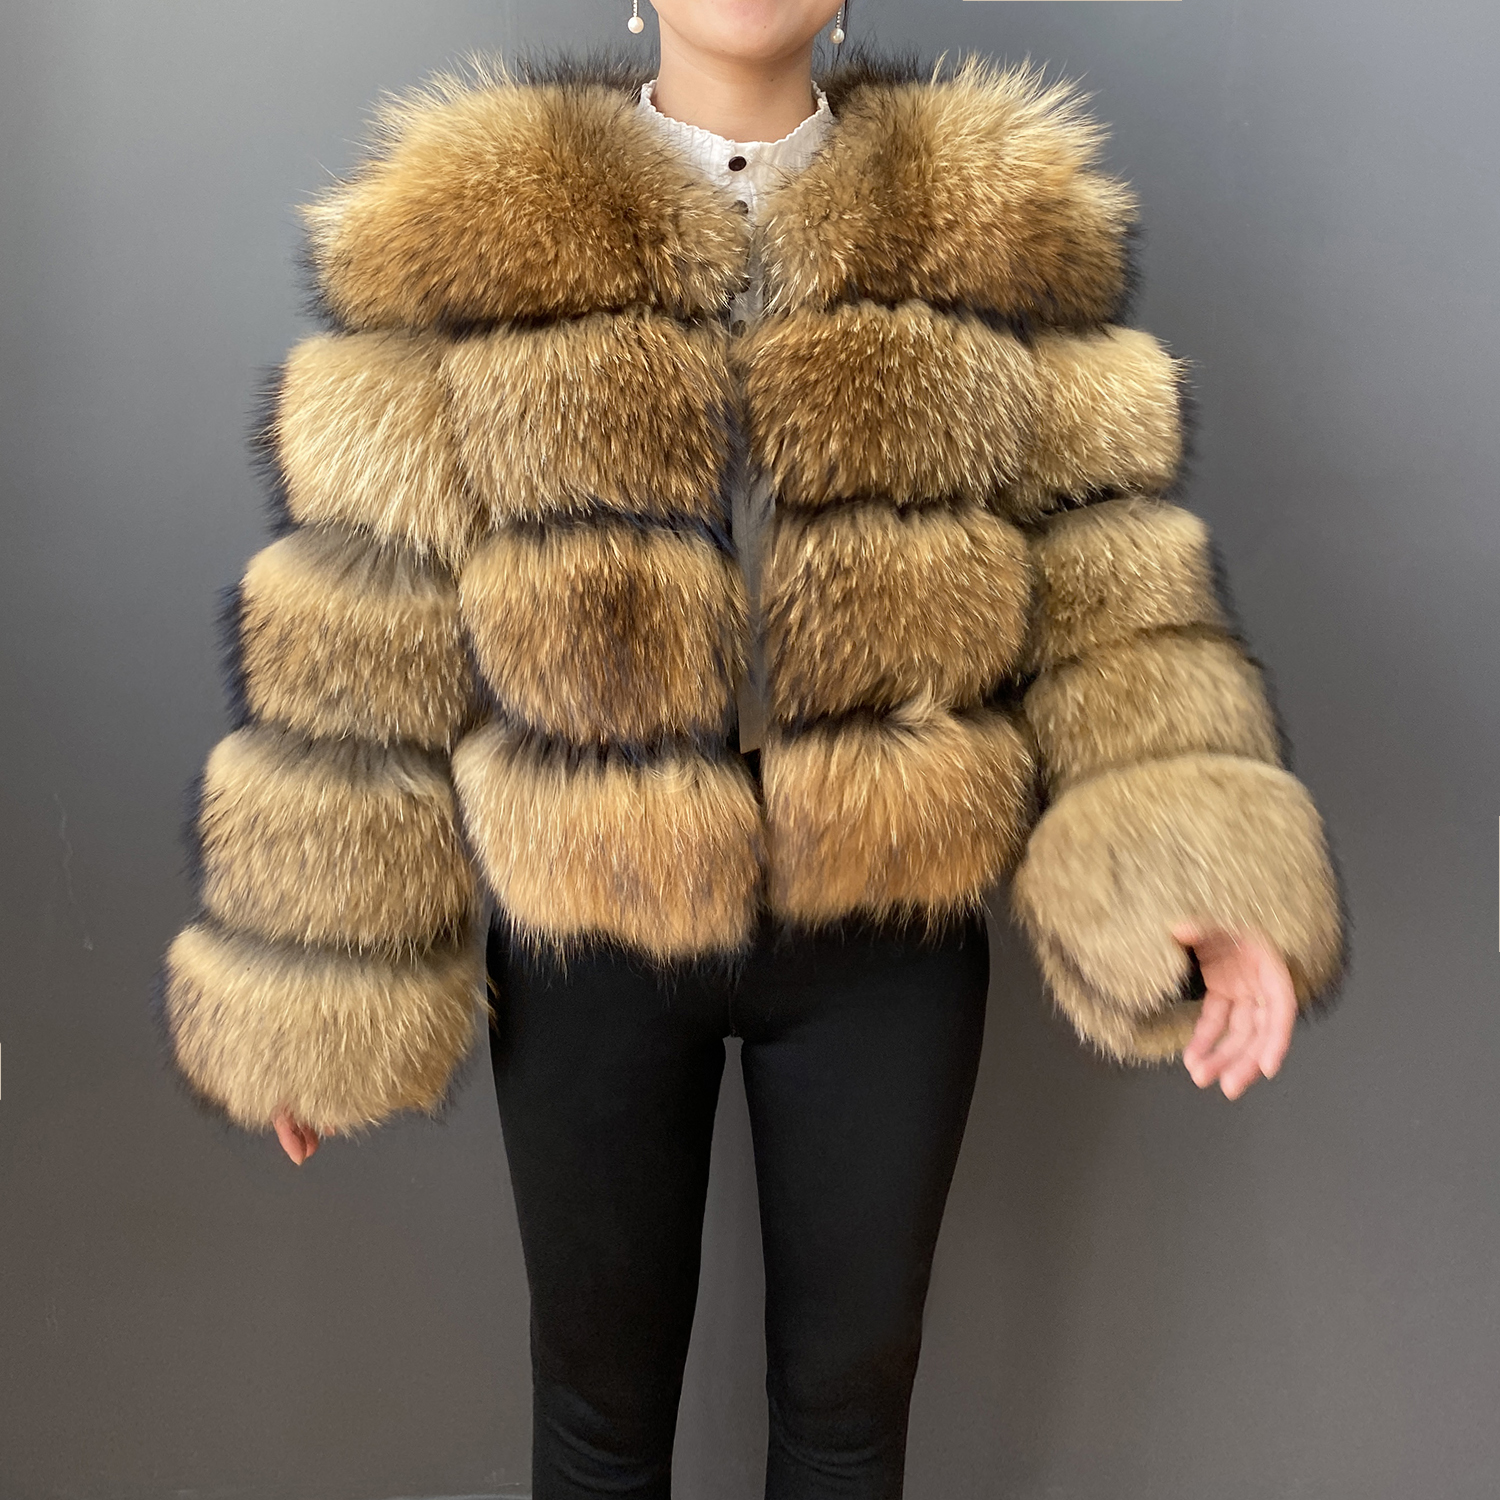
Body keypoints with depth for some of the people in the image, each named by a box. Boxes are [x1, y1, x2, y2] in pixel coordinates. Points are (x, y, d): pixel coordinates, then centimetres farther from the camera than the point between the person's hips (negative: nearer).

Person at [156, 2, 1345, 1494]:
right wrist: (316, 977, -2)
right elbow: (358, 649, -4)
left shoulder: (1007, 225, -1)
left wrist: (1190, 862, -22)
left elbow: (1111, 590, -5)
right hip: (585, 939, -1)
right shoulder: (461, 236, -5)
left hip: (889, 934, 1)